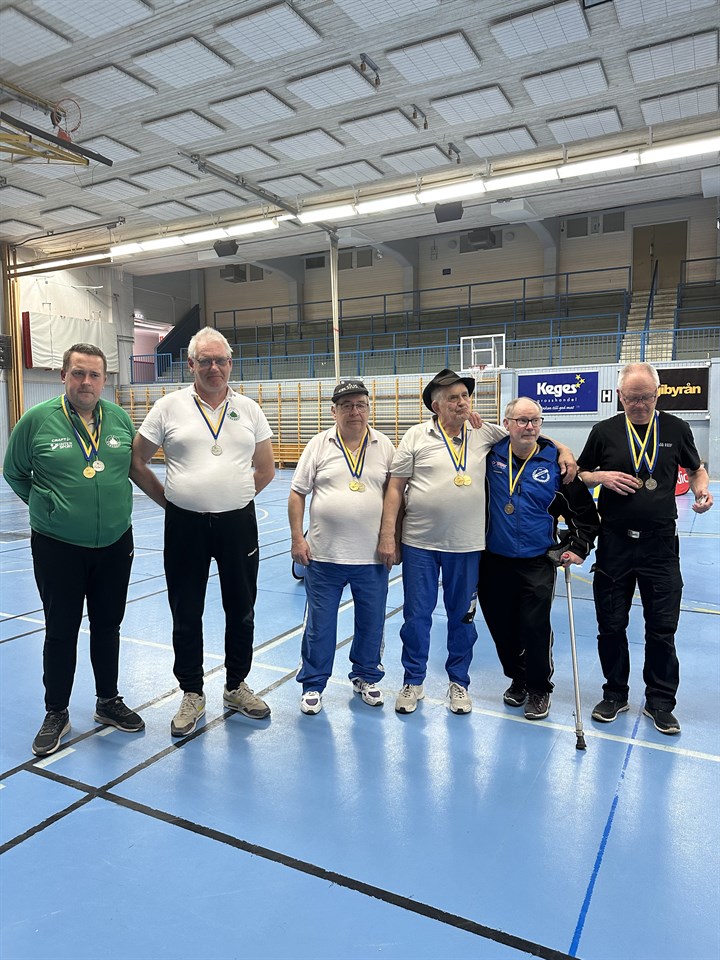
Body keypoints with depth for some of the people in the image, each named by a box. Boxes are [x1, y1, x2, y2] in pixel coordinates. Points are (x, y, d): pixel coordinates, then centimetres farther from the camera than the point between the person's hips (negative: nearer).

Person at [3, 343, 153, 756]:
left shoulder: (120, 419, 0)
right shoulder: (37, 420, -9)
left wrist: (110, 505, 8)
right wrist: (49, 505, 5)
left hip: (115, 544, 3)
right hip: (58, 547, -3)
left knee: (108, 627, 15)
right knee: (61, 632, 9)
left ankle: (108, 701, 34)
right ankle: (56, 714, 27)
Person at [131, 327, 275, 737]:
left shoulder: (249, 409, 5)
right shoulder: (169, 407, -1)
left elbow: (266, 469, 12)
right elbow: (136, 460, 5)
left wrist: (235, 499, 7)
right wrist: (167, 499, 2)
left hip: (238, 523, 2)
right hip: (185, 525, -1)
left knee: (241, 611, 12)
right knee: (186, 615, 9)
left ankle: (236, 686, 32)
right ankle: (193, 695, 27)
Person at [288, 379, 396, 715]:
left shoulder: (384, 446, 3)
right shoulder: (319, 445, 0)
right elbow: (297, 494, 2)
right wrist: (297, 538, -4)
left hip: (372, 556, 2)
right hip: (323, 554, -1)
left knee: (372, 623, 13)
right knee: (319, 624, 8)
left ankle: (366, 677, 34)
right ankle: (312, 685, 25)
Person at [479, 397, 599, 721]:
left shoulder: (556, 462, -2)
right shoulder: (491, 455, 0)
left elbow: (584, 511, 6)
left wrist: (578, 547, 1)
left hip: (537, 564, -2)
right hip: (492, 561, 2)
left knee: (535, 627, -2)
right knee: (501, 627, 12)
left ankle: (539, 688, 23)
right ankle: (517, 679, 37)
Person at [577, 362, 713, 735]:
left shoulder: (676, 429, 2)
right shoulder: (605, 431, 1)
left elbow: (696, 469, 16)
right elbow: (578, 476, 9)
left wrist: (702, 491, -4)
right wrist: (602, 476, -11)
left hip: (660, 542, 0)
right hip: (614, 541, 0)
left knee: (662, 627, 5)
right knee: (611, 624, 8)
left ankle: (660, 703, 23)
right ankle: (615, 694, 27)